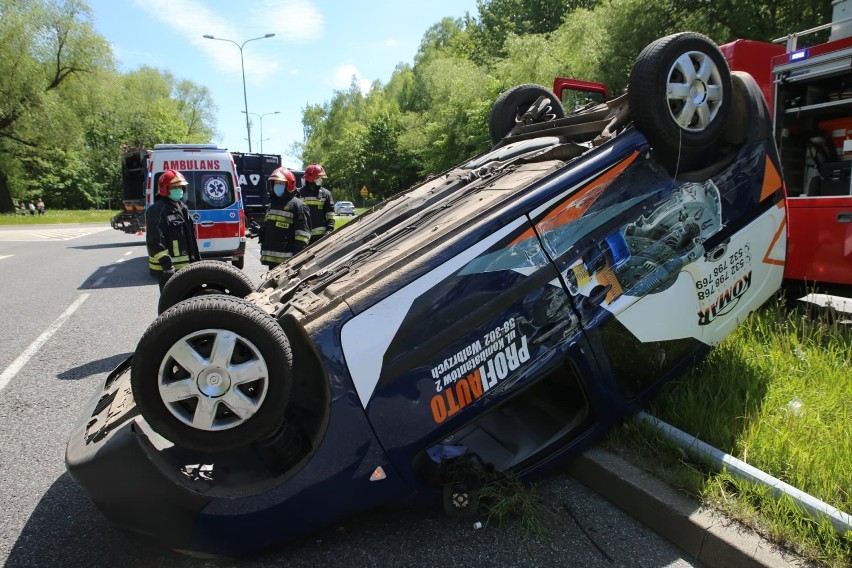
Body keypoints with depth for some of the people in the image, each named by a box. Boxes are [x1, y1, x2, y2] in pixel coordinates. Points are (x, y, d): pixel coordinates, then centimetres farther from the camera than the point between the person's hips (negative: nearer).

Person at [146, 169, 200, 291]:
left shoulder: (182, 207, 16)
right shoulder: (158, 210, -14)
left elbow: (190, 237, 22)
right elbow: (155, 241, -22)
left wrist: (196, 259, 21)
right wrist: (166, 263, -26)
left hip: (185, 264, 10)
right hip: (170, 267, -9)